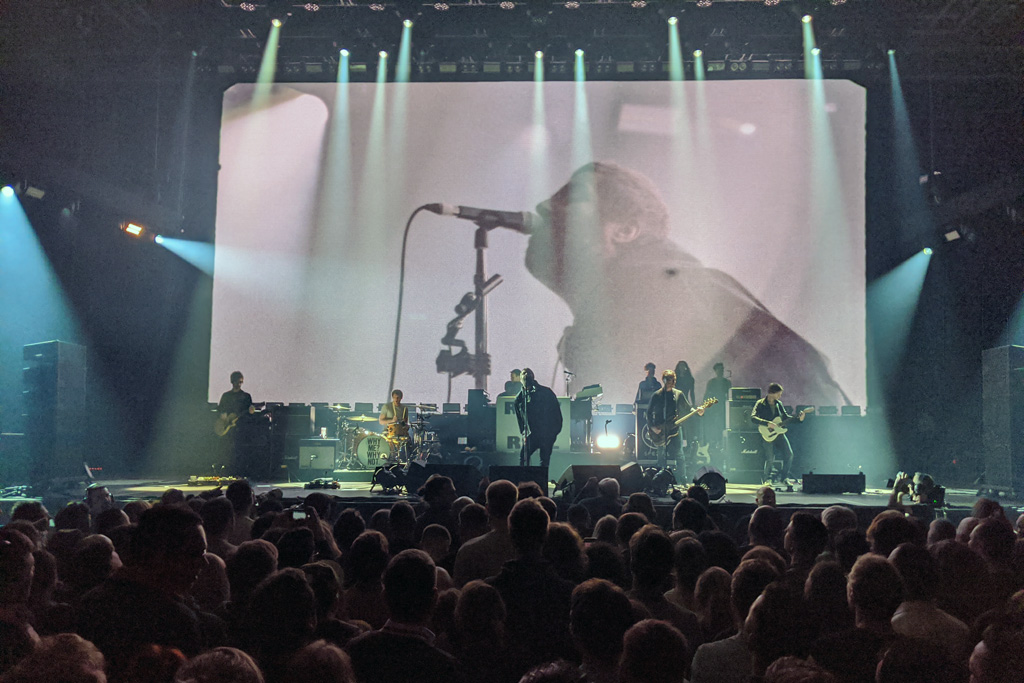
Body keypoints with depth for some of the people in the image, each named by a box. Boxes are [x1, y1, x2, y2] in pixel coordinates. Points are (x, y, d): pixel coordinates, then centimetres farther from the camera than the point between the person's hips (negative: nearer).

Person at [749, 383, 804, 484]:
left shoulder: (778, 404, 12)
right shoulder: (761, 404, -7)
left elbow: (785, 417, 19)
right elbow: (753, 418, -19)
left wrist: (798, 418, 3)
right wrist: (768, 423, -27)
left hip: (778, 433, 6)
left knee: (789, 454, -5)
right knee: (770, 459, -13)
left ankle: (784, 477, 13)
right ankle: (767, 479, 11)